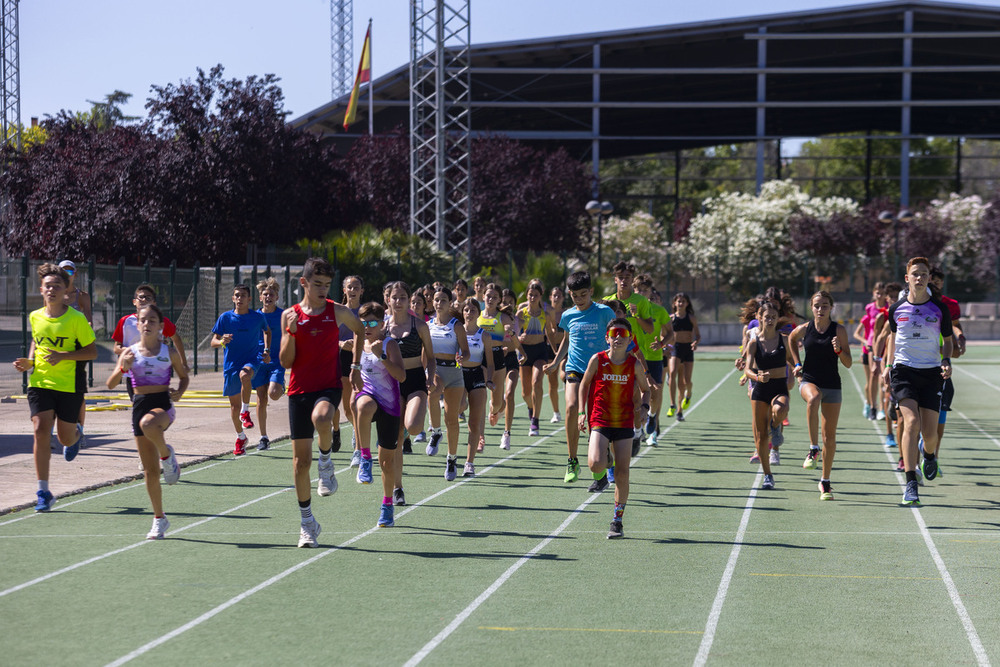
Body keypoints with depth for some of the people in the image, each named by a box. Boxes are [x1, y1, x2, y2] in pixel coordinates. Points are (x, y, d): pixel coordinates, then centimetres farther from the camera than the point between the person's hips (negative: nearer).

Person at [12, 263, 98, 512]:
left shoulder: (77, 319, -10)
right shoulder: (35, 317, 4)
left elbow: (92, 352, -7)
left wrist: (62, 356, -20)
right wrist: (29, 361, 4)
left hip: (69, 386, -2)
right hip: (40, 382, 2)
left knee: (66, 438, 10)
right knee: (40, 431, -14)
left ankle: (76, 436, 52)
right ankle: (43, 493, -9)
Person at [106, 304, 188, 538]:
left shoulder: (169, 352, 3)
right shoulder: (130, 352, 5)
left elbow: (183, 376, 16)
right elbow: (111, 384, 2)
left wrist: (179, 392, -5)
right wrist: (123, 368, -16)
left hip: (163, 404, -2)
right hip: (140, 405, 3)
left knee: (148, 424, -41)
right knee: (150, 471, 4)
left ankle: (167, 455, -10)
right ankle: (159, 519, 17)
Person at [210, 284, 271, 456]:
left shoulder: (258, 317, -1)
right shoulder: (225, 318, -3)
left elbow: (267, 331, 20)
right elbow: (213, 342, -2)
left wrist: (267, 351, 8)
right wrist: (222, 341, -25)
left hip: (251, 359, -2)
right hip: (231, 363, 2)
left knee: (244, 375, -39)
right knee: (234, 405, 7)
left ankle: (246, 411, -17)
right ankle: (240, 437, 29)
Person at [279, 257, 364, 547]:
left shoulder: (338, 312, 2)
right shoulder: (290, 315, 1)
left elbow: (360, 329, 23)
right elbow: (286, 362, -1)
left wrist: (355, 366, 16)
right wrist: (291, 332, -16)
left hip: (329, 386, -1)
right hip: (299, 390, 1)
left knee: (321, 418, -38)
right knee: (301, 460, 3)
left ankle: (326, 460, -6)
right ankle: (307, 522, 17)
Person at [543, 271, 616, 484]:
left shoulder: (604, 312, -1)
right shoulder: (568, 316, 9)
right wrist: (555, 363, 20)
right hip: (575, 370, 2)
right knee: (572, 408, -20)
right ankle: (572, 461, -11)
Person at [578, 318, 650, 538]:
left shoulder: (634, 364, -2)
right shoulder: (597, 360, -5)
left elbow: (645, 389, 13)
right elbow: (584, 384, 9)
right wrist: (583, 412, 3)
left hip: (624, 423, 1)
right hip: (600, 421, -1)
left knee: (622, 474, -1)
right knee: (596, 463, -24)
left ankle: (617, 521, 12)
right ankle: (601, 477, 15)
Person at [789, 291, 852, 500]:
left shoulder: (839, 330, -3)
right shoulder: (804, 329, 0)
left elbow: (848, 364, -2)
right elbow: (791, 339, 25)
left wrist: (839, 350, -21)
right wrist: (797, 363, 16)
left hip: (832, 385, 1)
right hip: (808, 381, -1)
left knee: (829, 436, 2)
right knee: (813, 399, -39)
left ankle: (825, 482, 16)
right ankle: (813, 449, -35)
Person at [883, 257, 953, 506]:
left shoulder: (940, 308, 1)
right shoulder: (897, 309, 3)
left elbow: (947, 340, 12)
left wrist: (946, 360, -6)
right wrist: (888, 365, 13)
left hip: (931, 373, 1)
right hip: (903, 371, -1)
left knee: (930, 432, 0)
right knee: (912, 422, -19)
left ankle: (930, 455, 39)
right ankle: (910, 484, -19)